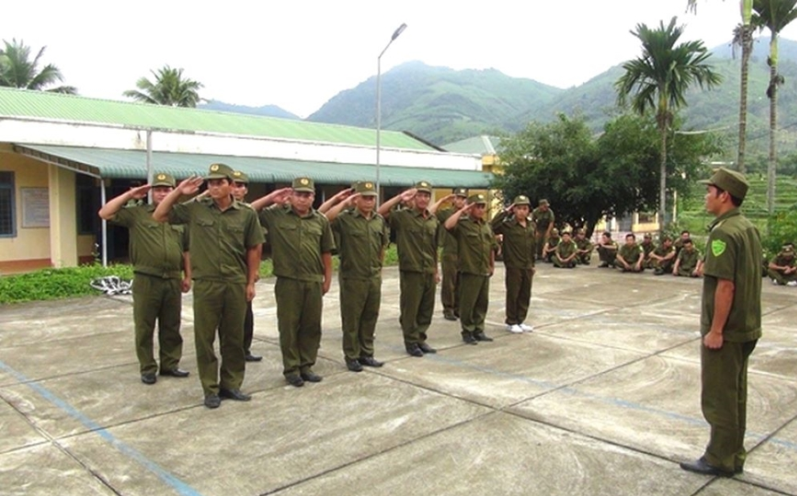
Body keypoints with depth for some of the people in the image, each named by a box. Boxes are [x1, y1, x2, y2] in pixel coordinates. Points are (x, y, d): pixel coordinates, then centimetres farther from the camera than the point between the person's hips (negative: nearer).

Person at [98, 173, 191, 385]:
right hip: (146, 280, -3)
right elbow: (105, 213, -7)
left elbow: (186, 250, 13)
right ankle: (147, 368, 15)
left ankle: (170, 364, 24)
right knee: (144, 327, 5)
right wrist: (129, 195, -8)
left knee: (171, 327, 12)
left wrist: (187, 276, 9)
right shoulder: (136, 213, 1)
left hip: (173, 280, 3)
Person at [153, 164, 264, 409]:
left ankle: (231, 384, 25)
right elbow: (159, 216, 5)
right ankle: (210, 389, 17)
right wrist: (178, 192, -6)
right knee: (205, 338, 5)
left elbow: (253, 249, 6)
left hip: (236, 285, 1)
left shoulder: (246, 214, 0)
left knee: (234, 338, 10)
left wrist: (251, 282, 4)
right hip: (206, 284, 0)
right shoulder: (195, 209, 0)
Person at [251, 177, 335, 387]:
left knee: (311, 326, 10)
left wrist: (327, 279, 10)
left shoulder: (321, 220, 7)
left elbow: (326, 253, 11)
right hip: (288, 282, -3)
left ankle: (306, 365, 24)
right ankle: (291, 368, 17)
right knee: (289, 326, 5)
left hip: (314, 282, 3)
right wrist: (270, 198, -7)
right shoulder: (276, 215, 0)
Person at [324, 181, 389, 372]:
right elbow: (325, 219, -29)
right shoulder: (345, 219, -10)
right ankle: (351, 357, 17)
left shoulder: (380, 220, 7)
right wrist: (345, 202, -24)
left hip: (374, 277, 5)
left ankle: (366, 354, 26)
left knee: (370, 317, 14)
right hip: (352, 277, -5)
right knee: (351, 319, 5)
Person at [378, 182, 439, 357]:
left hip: (429, 272, 6)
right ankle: (411, 342, 15)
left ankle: (421, 339, 25)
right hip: (411, 271, -6)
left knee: (426, 309, 12)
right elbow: (380, 212, -23)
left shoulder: (434, 220, 10)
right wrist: (400, 198, -22)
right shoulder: (403, 216, -7)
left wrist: (436, 270, 17)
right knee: (410, 309, 3)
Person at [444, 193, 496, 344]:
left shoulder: (486, 225, 14)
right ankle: (467, 332, 12)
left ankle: (478, 330, 24)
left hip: (484, 271, 7)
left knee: (482, 302, 13)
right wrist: (461, 211, -21)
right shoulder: (462, 223, -8)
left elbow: (492, 246, 21)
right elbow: (448, 225, -30)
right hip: (469, 271, -7)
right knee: (467, 303, 1)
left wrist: (492, 265, 20)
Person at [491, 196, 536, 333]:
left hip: (527, 267, 5)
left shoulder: (532, 226, 7)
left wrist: (533, 263, 14)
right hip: (513, 266, -5)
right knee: (513, 294, 3)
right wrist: (505, 212, -20)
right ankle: (511, 322, 15)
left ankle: (520, 321, 24)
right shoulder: (508, 224, -10)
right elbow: (492, 227, -27)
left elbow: (533, 246, 14)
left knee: (525, 295, 11)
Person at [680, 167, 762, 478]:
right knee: (735, 394, 17)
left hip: (726, 330, -9)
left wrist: (715, 330, -19)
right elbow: (748, 280, 13)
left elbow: (725, 285, -23)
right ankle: (734, 455, 27)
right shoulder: (749, 228, 9)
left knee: (718, 397, 3)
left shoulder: (723, 232, -19)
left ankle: (720, 459, 14)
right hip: (746, 327, 9)